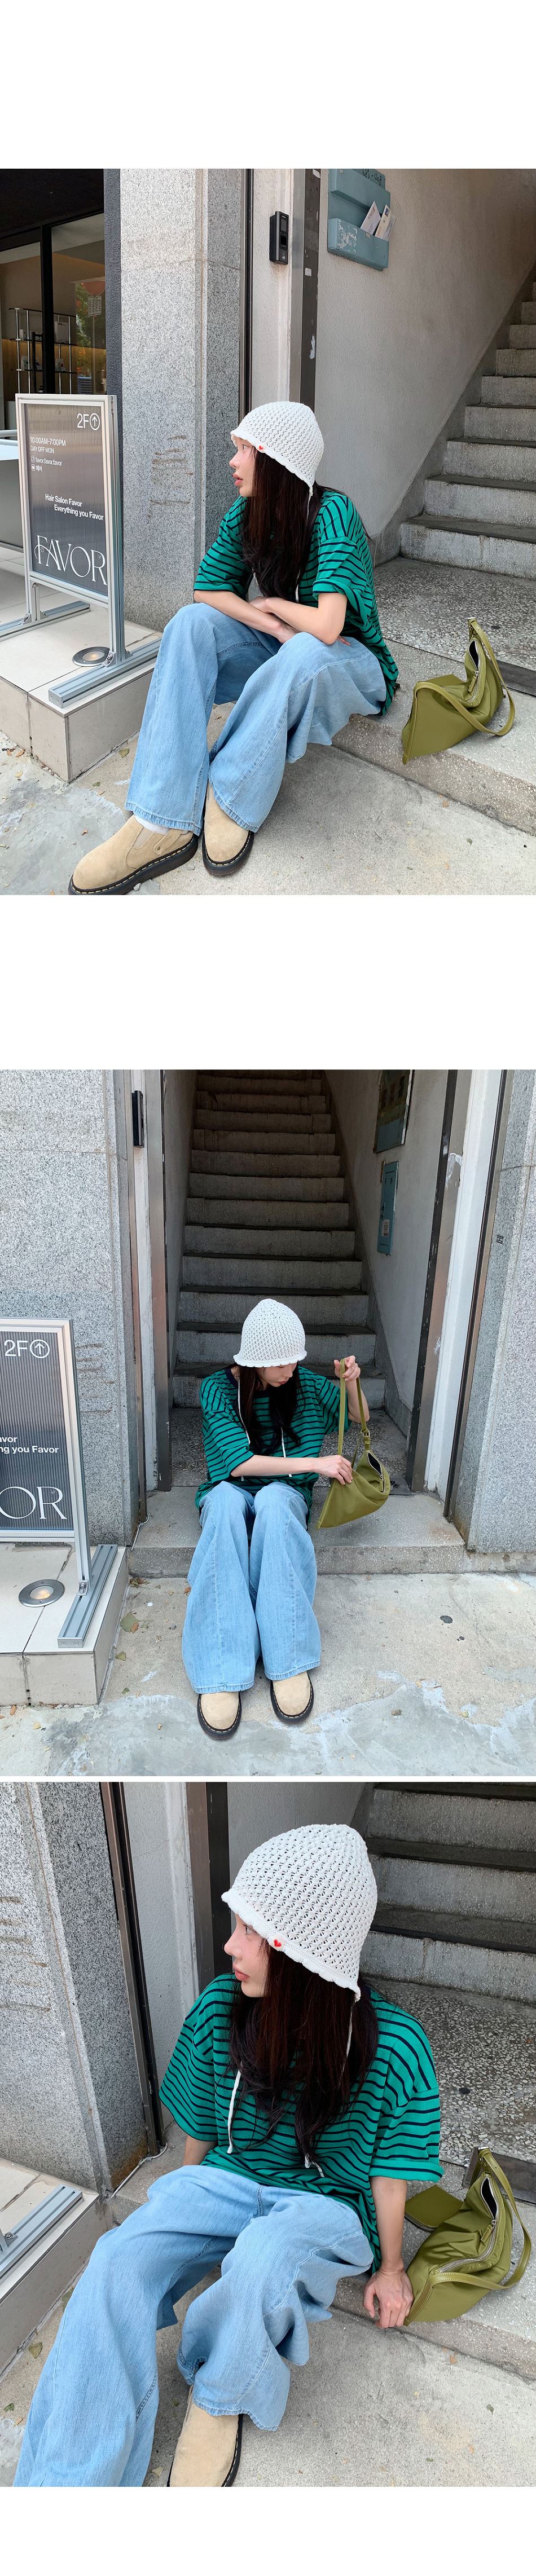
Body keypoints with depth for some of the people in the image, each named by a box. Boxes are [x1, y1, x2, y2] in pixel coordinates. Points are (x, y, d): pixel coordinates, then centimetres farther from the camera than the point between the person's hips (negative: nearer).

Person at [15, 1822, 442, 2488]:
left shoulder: (394, 2047, -23)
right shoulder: (219, 2008, -12)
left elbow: (388, 2174, -7)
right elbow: (200, 2130, 7)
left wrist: (389, 2268, 5)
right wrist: (184, 2204, 19)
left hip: (324, 2204, -3)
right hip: (224, 2182, 3)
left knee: (262, 2261, -37)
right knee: (119, 2259, -27)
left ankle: (220, 2397, -4)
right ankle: (67, 2482, -15)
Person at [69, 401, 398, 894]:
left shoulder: (333, 513, -23)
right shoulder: (245, 514, -2)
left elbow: (325, 627, -34)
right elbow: (209, 589, -1)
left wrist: (270, 604, -13)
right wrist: (277, 626, -16)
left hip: (350, 659, -7)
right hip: (282, 650, 7)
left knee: (306, 653, -41)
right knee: (193, 623, -17)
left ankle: (231, 801, -21)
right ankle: (164, 824, -31)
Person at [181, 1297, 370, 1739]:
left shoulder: (304, 1384, 0)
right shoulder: (219, 1388, -9)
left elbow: (359, 1419, 13)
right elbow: (239, 1463, -17)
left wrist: (352, 1384, -9)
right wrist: (314, 1464, -20)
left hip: (285, 1496, 1)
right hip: (232, 1491, -1)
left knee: (273, 1500, -38)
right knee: (226, 1501, -40)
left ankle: (289, 1662, -40)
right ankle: (221, 1674, -45)